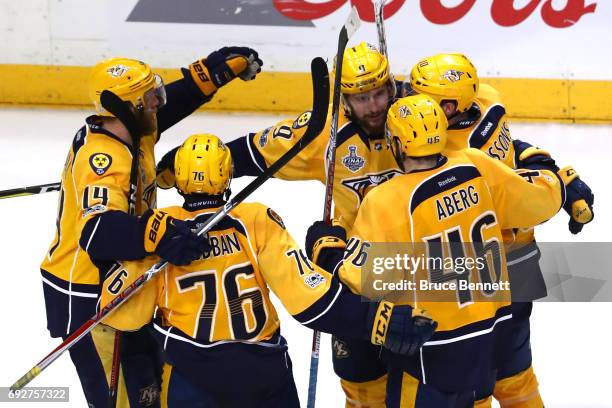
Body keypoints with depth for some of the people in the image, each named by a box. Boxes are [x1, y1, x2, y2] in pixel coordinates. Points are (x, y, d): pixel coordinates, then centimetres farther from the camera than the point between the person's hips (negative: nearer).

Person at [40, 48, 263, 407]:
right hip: (86, 297, -10)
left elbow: (172, 101, 19)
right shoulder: (105, 160, -30)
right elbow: (100, 232, -45)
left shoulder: (131, 130, -1)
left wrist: (220, 68, 11)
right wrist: (161, 236, -58)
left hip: (115, 279, 10)